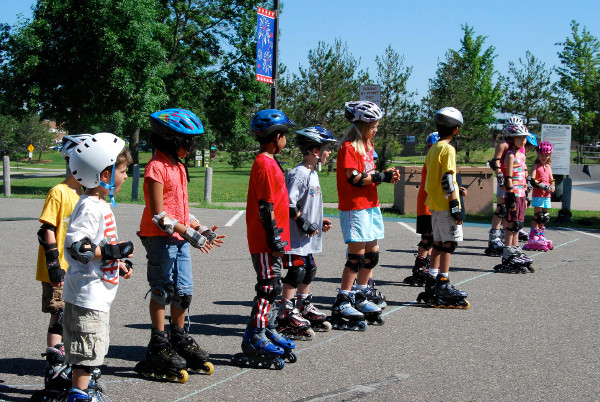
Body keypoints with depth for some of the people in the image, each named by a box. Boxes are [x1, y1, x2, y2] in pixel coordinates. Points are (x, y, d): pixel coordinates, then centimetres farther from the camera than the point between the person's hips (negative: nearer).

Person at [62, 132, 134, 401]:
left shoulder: (101, 205, 13)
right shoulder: (90, 208, -20)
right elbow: (75, 245, -28)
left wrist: (119, 262, 20)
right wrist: (112, 252, -25)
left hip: (99, 292, 11)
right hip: (88, 293, -11)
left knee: (92, 346, 21)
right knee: (87, 348, -6)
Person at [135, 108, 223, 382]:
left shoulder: (178, 167, 15)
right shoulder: (156, 168, -14)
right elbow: (159, 215, -18)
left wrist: (202, 230, 11)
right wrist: (189, 233, -21)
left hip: (179, 237, 8)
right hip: (160, 237, -8)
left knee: (184, 291, 11)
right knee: (162, 290, 0)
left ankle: (179, 338, 24)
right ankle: (159, 344, 10)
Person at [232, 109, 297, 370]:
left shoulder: (268, 162, 15)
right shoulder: (265, 164, -16)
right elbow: (265, 207, -20)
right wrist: (275, 240, -18)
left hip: (269, 242, 10)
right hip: (265, 243, -10)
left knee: (272, 288, 16)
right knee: (268, 288, -7)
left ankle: (269, 332, 25)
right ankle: (254, 341, -4)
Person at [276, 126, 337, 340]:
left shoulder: (312, 173, 14)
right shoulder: (299, 174, -18)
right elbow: (289, 204, -23)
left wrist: (319, 221, 18)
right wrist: (304, 223, -20)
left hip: (308, 236, 10)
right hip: (296, 235, -10)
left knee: (309, 270, 18)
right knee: (296, 272, -8)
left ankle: (305, 308, 32)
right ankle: (285, 315, -3)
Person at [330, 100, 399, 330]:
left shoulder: (367, 145, 17)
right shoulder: (348, 147, -13)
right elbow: (354, 179, -20)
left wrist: (386, 175, 3)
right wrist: (382, 177, -16)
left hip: (370, 205, 9)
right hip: (354, 207, -9)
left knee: (372, 254, 12)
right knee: (357, 255, -8)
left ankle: (360, 298, 23)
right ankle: (342, 303, -2)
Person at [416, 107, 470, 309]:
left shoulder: (433, 149, 14)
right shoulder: (448, 149, -13)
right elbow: (447, 181, -18)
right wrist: (455, 207, -16)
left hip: (434, 205, 9)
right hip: (445, 204, -9)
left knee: (439, 243, 13)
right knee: (449, 242, -5)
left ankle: (431, 284, 14)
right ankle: (443, 284, -5)